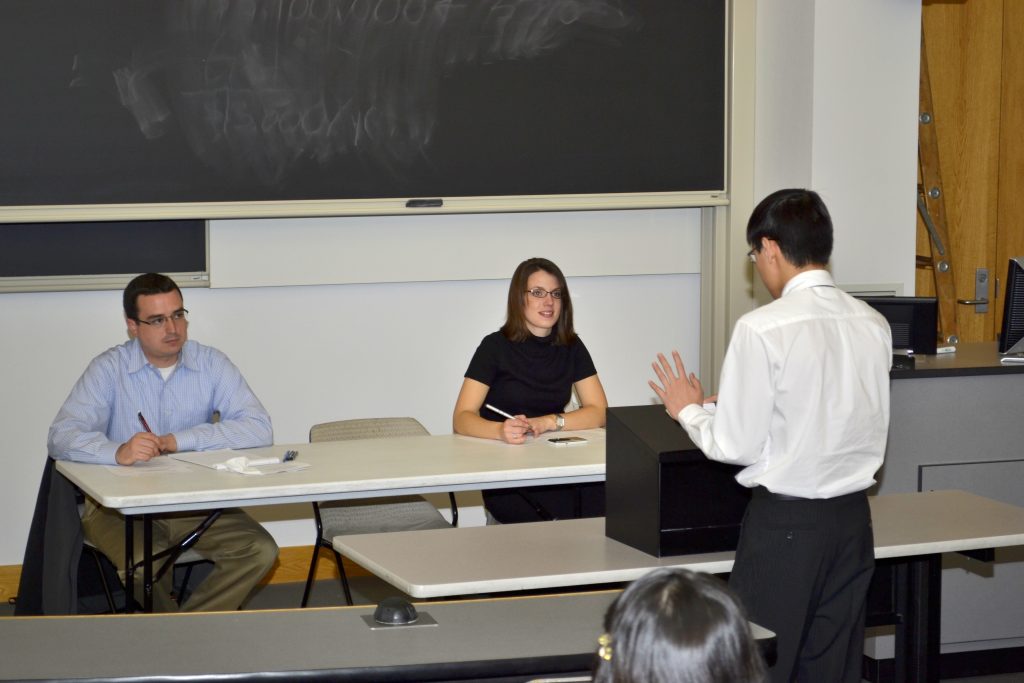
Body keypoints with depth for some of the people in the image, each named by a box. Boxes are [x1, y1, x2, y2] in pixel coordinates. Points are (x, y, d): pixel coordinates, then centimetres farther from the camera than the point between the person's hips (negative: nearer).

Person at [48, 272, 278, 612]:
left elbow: (259, 428, -8)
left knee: (260, 551, -20)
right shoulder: (109, 369, -3)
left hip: (197, 502, 3)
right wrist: (117, 452, -36)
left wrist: (179, 440, -17)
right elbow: (62, 437, -15)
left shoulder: (211, 364, 2)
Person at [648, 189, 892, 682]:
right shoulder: (873, 325, 1)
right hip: (851, 517, 6)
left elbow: (736, 446, -12)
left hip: (785, 522, -6)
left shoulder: (763, 330, -16)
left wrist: (688, 410, 7)